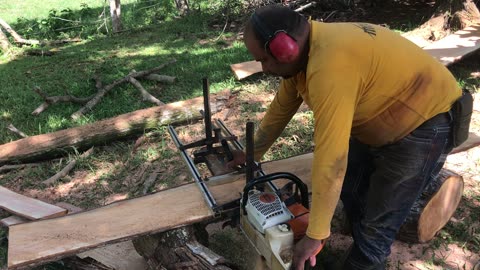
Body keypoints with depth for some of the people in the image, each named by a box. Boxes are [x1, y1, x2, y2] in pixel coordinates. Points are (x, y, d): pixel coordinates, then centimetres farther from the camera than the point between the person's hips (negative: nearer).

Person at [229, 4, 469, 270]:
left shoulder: (329, 65, -37)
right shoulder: (301, 51, -6)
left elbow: (330, 160, -36)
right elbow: (281, 109, 9)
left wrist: (315, 236, -27)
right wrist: (253, 153, 21)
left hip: (423, 125, -9)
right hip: (380, 120, 9)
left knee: (377, 224, -3)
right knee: (351, 189, 18)